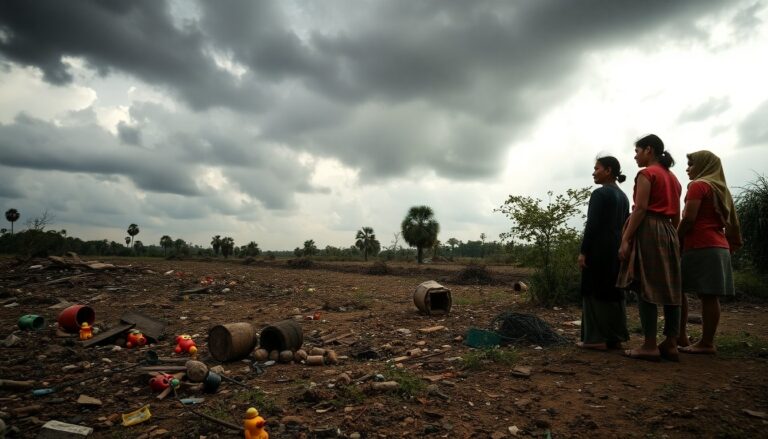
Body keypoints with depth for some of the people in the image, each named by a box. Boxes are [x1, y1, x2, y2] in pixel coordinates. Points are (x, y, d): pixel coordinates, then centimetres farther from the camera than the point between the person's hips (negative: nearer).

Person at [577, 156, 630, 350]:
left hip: (599, 249, -8)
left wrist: (583, 252, -15)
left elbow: (592, 225, -16)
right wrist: (621, 248, 17)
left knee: (595, 292, -3)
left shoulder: (600, 193, -10)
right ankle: (615, 338, 15)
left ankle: (597, 338, -2)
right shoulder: (623, 196, 15)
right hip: (617, 248, 8)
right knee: (614, 292, 10)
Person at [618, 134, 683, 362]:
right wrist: (672, 236, 21)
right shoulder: (673, 177, 20)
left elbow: (640, 209, -15)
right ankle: (671, 345, 10)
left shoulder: (646, 173, -5)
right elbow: (676, 215, 18)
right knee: (668, 288, 7)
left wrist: (625, 240, -16)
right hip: (668, 232, 9)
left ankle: (650, 346, -7)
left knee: (645, 288, -8)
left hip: (648, 231, -9)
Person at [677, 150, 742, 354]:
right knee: (710, 296, 6)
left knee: (706, 295, -5)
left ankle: (706, 343, -3)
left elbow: (688, 219, -14)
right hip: (719, 246, 8)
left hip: (701, 247, -8)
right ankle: (707, 341, 8)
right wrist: (732, 244, 21)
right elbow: (730, 222, 18)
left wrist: (675, 242, -5)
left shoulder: (698, 185, -5)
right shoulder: (721, 188, 20)